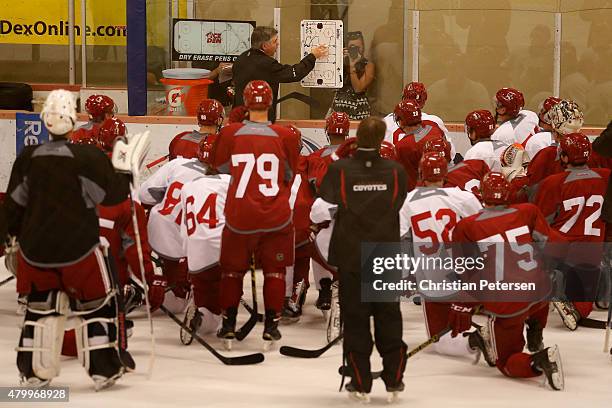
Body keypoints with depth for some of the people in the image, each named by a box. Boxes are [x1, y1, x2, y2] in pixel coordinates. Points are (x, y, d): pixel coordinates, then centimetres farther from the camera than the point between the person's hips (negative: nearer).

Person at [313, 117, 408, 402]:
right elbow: (399, 206, 8)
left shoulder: (339, 170, -11)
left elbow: (320, 210, -5)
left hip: (351, 256, -1)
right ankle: (394, 379, 14)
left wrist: (315, 219, 17)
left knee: (355, 318, 6)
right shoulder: (396, 172, -6)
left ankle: (361, 383, 7)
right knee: (388, 317, 12)